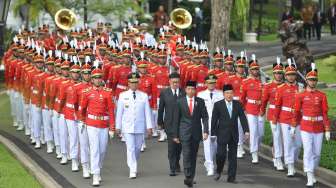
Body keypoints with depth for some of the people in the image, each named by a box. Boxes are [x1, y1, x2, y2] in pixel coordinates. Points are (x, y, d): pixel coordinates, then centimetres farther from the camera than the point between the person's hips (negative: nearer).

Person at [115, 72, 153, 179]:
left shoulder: (144, 96, 1)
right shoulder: (123, 96, 1)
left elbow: (147, 112, 1)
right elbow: (119, 112, 3)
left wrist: (149, 127, -4)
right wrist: (118, 127, 2)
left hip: (140, 127, 2)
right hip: (127, 127, -2)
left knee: (137, 148, 11)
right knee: (130, 148, -8)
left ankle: (133, 166, 33)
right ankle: (133, 171, -8)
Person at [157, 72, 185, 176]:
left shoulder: (184, 93, 1)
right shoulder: (164, 93, 1)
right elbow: (161, 108, 5)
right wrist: (160, 122, 5)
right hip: (170, 124, -2)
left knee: (179, 145, 13)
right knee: (171, 147, -5)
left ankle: (176, 163, 35)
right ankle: (173, 169, -2)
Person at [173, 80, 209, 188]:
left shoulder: (200, 102, 4)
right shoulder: (180, 102, 2)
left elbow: (205, 117, 2)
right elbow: (176, 119, 4)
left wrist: (205, 131, -10)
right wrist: (175, 135, 3)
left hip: (196, 133, 2)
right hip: (185, 133, -2)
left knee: (193, 156, 8)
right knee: (186, 154, -13)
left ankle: (191, 178, 15)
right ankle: (188, 177, -18)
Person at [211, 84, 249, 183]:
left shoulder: (238, 104, 5)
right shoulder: (218, 105, -2)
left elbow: (243, 118, 4)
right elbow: (214, 120, -1)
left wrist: (246, 131, -6)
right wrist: (213, 134, -4)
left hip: (234, 134, 3)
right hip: (222, 134, -2)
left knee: (233, 156, 2)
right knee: (221, 154, -9)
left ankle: (231, 177, 7)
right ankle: (218, 171, 17)